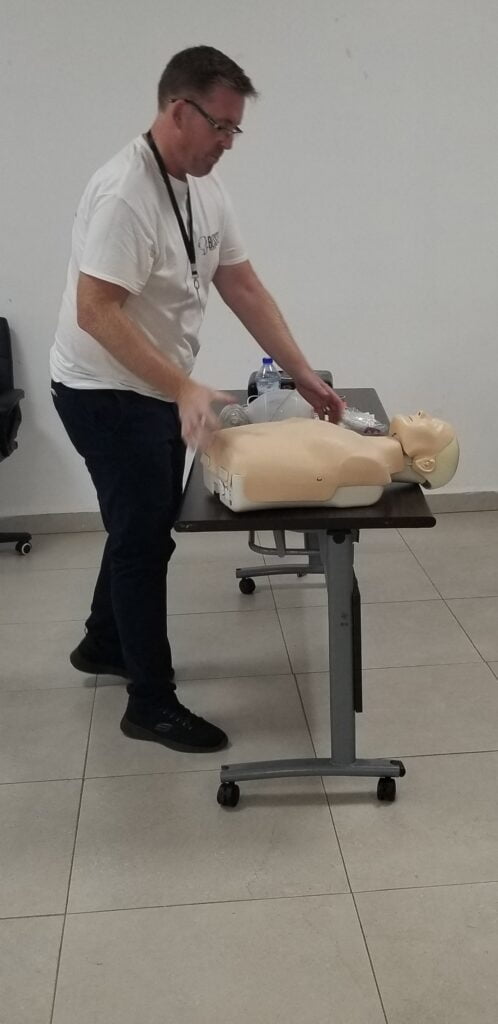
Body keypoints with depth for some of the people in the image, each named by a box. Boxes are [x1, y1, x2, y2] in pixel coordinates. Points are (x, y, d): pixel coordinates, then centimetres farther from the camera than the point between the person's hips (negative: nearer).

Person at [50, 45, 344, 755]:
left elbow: (242, 285, 6)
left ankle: (104, 644, 40)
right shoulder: (125, 193, -24)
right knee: (145, 537, -2)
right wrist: (184, 388, -35)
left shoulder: (204, 186, 4)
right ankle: (153, 704, 12)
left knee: (147, 528, 19)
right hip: (107, 395, -9)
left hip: (157, 393, 9)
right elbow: (95, 312, -30)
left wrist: (304, 375, 2)